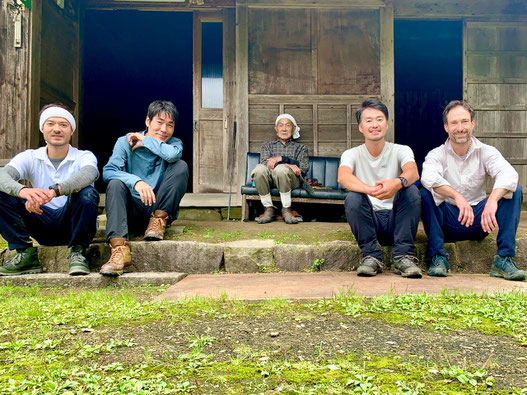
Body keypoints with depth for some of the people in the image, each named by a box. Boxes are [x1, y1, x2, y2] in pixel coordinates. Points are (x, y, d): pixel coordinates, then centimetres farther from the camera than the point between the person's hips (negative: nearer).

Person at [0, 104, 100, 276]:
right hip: (43, 228, 3)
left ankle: (77, 252, -16)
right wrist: (22, 190, -42)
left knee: (87, 193, -32)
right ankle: (26, 255, -12)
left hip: (72, 223, -2)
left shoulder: (84, 157, -3)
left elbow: (87, 175, -29)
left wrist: (55, 190, -49)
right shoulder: (30, 157, 4)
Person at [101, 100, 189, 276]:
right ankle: (119, 248, -45)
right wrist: (136, 181, -34)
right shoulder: (125, 142, -1)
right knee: (115, 184, -31)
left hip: (160, 209, 1)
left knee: (181, 167, -16)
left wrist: (146, 140, -9)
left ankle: (159, 221, -16)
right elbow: (108, 171, -18)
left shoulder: (174, 143, 5)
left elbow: (173, 155, -22)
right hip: (132, 212, -1)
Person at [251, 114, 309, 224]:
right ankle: (269, 210, -22)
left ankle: (286, 210, -24)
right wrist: (288, 165, -11)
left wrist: (281, 159, -6)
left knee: (281, 169, -37)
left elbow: (304, 167, 6)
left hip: (291, 179, -1)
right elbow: (265, 162, 5)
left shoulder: (300, 147, 27)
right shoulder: (268, 145, 29)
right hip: (270, 177, 1)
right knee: (259, 168, -34)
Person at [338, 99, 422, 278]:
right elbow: (343, 177, -23)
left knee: (411, 190, -25)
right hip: (369, 222, 0)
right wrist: (370, 190, -44)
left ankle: (404, 256, -21)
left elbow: (413, 173, -22)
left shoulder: (401, 151, 2)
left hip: (396, 220, 1)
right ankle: (371, 256, -18)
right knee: (353, 198, -28)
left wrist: (398, 183, -47)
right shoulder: (352, 154, 1)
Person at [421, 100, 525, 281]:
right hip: (448, 223, -2)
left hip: (480, 221, 2)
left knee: (515, 190, -17)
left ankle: (504, 260, -20)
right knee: (425, 193, -27)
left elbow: (509, 174, -21)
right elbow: (429, 178, -28)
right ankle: (438, 257, -21)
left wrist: (492, 200, -41)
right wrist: (457, 196, -44)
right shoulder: (437, 154, -4)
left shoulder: (486, 152, 0)